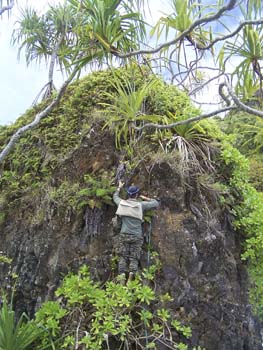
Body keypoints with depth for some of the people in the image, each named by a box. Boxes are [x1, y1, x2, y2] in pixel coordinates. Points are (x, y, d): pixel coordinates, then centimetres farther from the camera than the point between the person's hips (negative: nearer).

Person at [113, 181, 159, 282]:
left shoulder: (122, 203, 1)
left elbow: (115, 197, 25)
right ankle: (131, 276, -6)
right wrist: (146, 199, 19)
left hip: (124, 234, 2)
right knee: (134, 258, 5)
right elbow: (156, 203, 6)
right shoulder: (141, 204, -4)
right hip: (136, 236, -1)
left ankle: (122, 275, -5)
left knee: (123, 257, 5)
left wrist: (119, 188, 40)